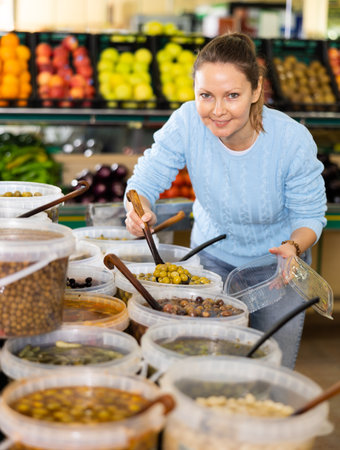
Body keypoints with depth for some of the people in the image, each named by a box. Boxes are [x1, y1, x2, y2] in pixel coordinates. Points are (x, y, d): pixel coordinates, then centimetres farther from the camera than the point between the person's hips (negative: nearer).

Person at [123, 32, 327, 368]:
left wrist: (293, 247, -37)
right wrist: (140, 210, -43)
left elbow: (309, 215, -16)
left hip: (276, 263, -1)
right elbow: (145, 180, -20)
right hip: (213, 256, 1)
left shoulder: (293, 140, -27)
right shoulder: (186, 122, -25)